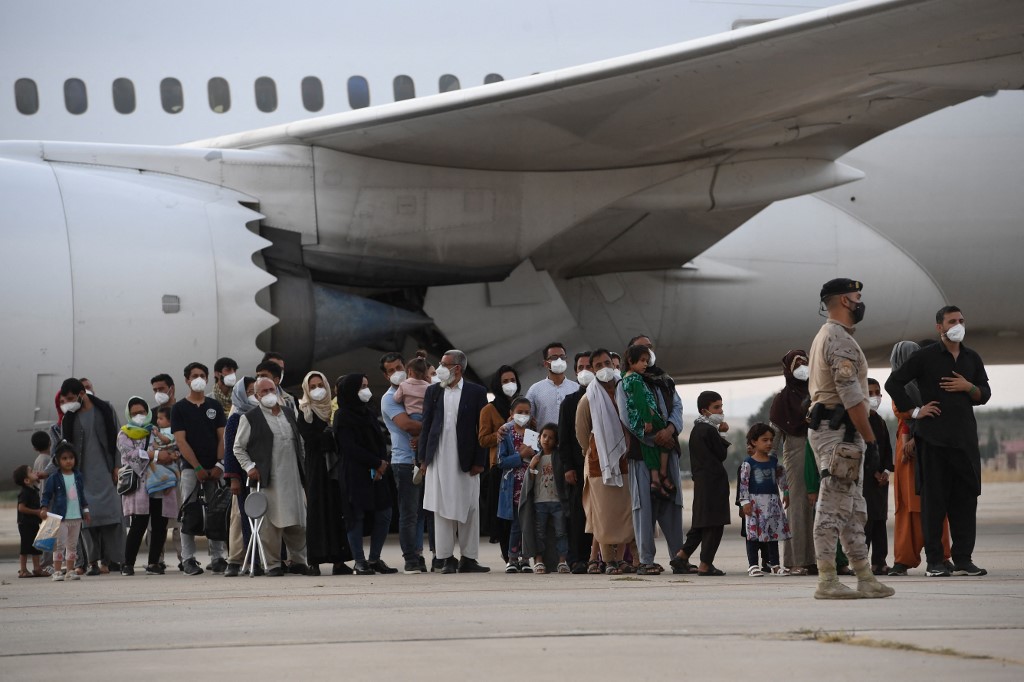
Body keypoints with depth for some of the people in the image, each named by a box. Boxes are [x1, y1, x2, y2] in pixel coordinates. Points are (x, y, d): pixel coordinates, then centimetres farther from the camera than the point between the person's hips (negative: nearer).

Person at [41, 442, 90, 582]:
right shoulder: (54, 478, -6)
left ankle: (71, 570, 18)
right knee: (60, 544, -6)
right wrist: (44, 509, -16)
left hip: (76, 517, 5)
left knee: (72, 545, 11)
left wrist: (85, 509, 17)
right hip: (61, 517, -5)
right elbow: (46, 495, -4)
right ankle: (57, 571, -3)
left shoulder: (78, 476, 8)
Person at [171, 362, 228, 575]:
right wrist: (198, 468, -11)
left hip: (214, 469, 3)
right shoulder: (179, 408, 4)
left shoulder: (215, 406, 13)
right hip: (191, 468, -3)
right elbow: (181, 441, -3)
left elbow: (222, 437, 8)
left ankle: (218, 558, 4)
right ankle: (188, 559, -4)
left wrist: (219, 465, -7)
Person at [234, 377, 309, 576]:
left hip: (293, 478, 5)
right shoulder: (250, 418, 1)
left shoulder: (288, 414, 18)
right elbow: (238, 448, 4)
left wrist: (302, 469, 18)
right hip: (268, 481, -5)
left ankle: (297, 561, 16)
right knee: (271, 524, -6)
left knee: (298, 522, 6)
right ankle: (273, 564, 1)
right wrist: (249, 467, -8)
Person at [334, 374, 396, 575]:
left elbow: (380, 441, 12)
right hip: (355, 474, -7)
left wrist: (383, 464, -7)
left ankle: (375, 559, 12)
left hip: (377, 473, 7)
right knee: (357, 516, -4)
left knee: (384, 515, 2)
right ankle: (359, 562, 2)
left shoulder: (367, 413, 16)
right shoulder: (343, 416, -5)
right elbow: (350, 447, -13)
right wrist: (378, 463, -12)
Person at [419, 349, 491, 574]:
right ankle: (447, 558, 6)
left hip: (466, 460, -2)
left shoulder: (476, 392, 1)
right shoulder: (433, 391, 9)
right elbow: (426, 426, 9)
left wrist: (479, 461, -5)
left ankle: (468, 559, 8)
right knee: (442, 509, 2)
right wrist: (424, 458, 3)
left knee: (468, 509, 2)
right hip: (439, 460, 2)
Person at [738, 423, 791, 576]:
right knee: (754, 533, -2)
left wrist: (786, 493, 20)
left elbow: (781, 478, 22)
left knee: (774, 533, 8)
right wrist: (745, 502, -14)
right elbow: (743, 483, -8)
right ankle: (753, 565, 1)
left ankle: (774, 564, 14)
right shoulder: (748, 463, -6)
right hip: (755, 502, -5)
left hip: (773, 501, 5)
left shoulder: (774, 461, 9)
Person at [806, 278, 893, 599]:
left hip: (824, 426, 11)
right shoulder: (841, 340, -13)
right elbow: (851, 396, -20)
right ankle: (827, 582, -11)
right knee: (833, 508, -10)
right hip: (840, 431, -11)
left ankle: (865, 579, 12)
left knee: (852, 510, 11)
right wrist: (870, 438, -17)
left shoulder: (822, 338, 20)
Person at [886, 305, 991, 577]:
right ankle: (934, 561, 0)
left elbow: (985, 394, 17)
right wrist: (914, 410, -5)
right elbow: (893, 383, 0)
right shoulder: (925, 357, 0)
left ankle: (963, 559, 7)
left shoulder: (972, 359, 14)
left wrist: (969, 387, -3)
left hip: (965, 437, 4)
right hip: (934, 437, -4)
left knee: (966, 497, 2)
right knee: (934, 499, -2)